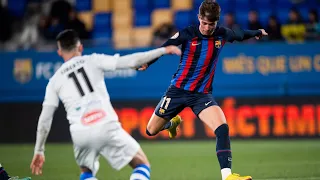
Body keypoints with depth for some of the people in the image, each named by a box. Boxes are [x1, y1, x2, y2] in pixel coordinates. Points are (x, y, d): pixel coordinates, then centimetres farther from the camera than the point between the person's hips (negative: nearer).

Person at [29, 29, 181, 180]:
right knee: (142, 165, 13)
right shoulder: (93, 61, 11)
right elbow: (130, 61, 2)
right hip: (106, 126, -2)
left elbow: (45, 119, 15)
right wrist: (163, 50, 11)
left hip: (80, 134, 2)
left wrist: (39, 151, 24)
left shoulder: (55, 81, 16)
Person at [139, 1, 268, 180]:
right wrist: (147, 63, -24)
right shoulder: (187, 34, -13)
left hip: (203, 94, 1)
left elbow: (240, 34, 17)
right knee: (151, 131, 9)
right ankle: (173, 122, 46)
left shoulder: (222, 34, -3)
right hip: (178, 90, -1)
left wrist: (257, 33, 34)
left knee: (223, 129, -24)